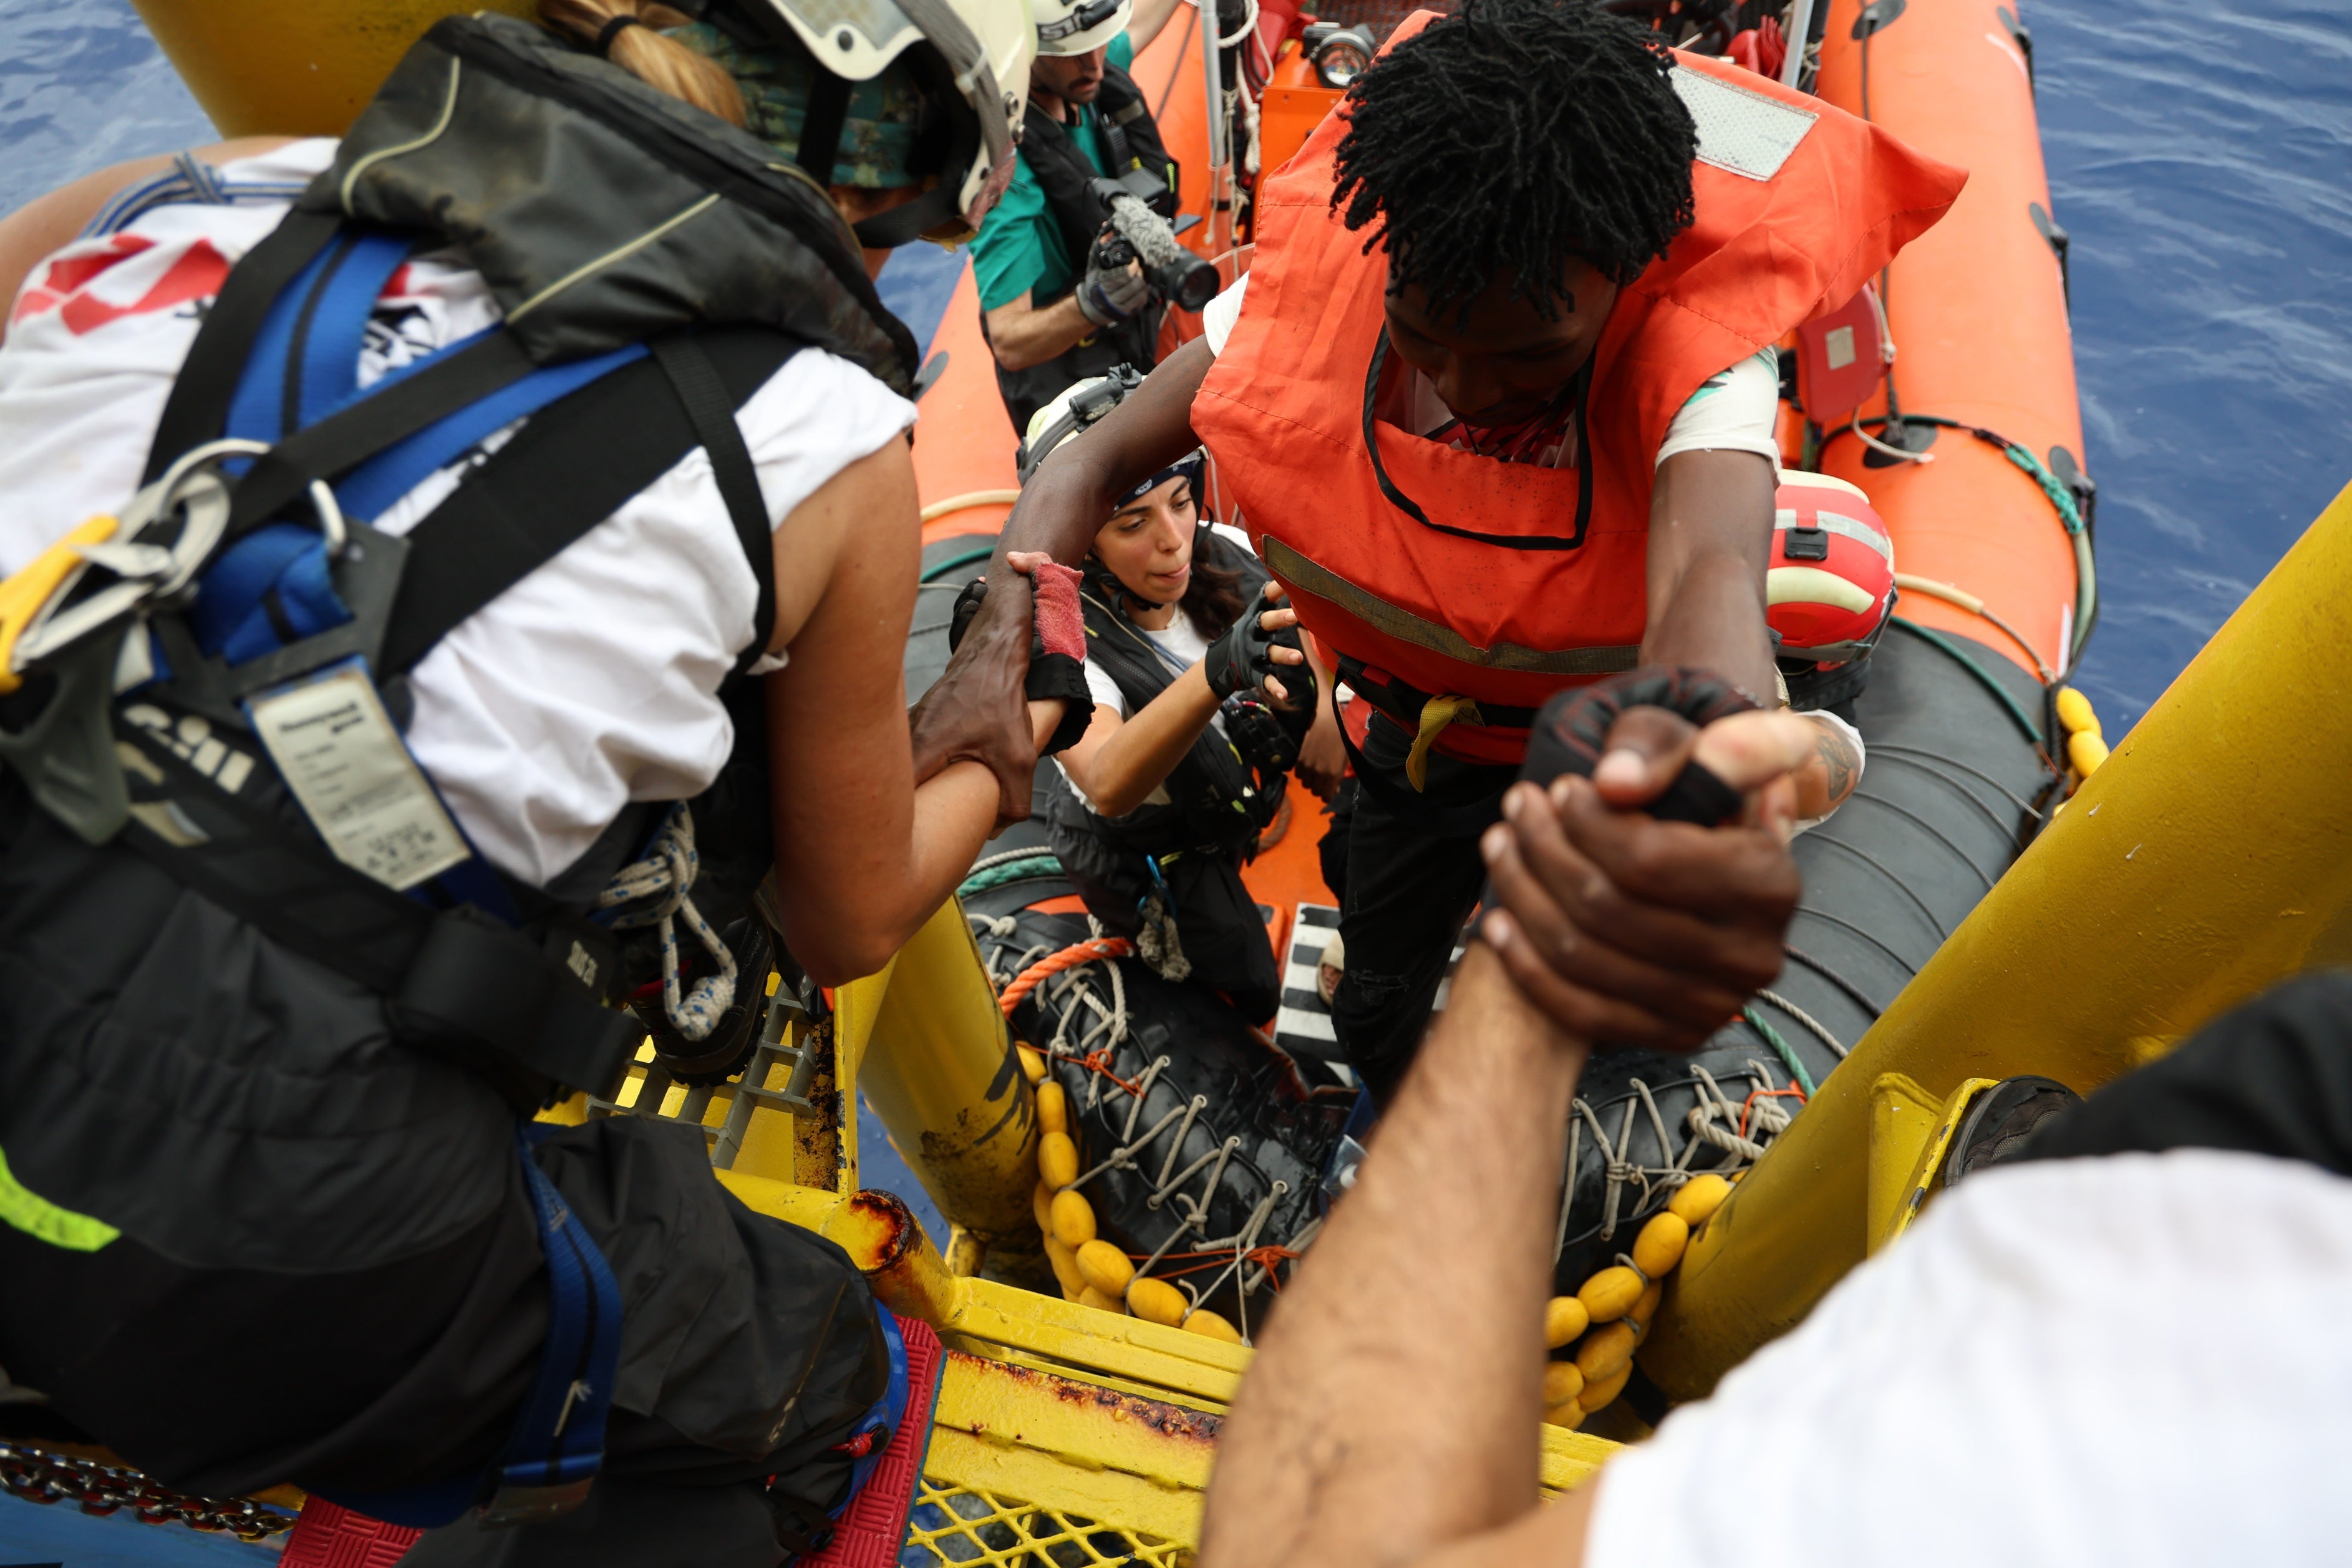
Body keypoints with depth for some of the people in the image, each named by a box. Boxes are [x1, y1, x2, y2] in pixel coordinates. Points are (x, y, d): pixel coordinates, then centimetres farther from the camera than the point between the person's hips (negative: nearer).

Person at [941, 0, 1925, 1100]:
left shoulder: (1693, 351, -37)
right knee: (1375, 1013, 20)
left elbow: (1712, 571, -58)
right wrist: (999, 646, -43)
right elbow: (1096, 463, -22)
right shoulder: (1322, 278, -27)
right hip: (1421, 731, 3)